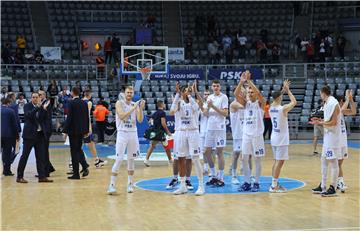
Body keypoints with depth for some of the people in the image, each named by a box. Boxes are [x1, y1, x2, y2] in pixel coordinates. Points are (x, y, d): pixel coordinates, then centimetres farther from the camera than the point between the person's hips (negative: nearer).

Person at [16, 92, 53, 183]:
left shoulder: (41, 107, 8)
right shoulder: (27, 106, -3)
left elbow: (45, 118, 1)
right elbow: (29, 115, -21)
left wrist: (44, 109, -13)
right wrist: (38, 107, -27)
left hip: (40, 134, 4)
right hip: (30, 134, -4)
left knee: (41, 156, 5)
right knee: (25, 155, 1)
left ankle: (42, 176, 9)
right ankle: (19, 177, 7)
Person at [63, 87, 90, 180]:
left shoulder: (71, 103, -12)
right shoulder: (84, 103, 7)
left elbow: (69, 117, -15)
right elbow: (87, 117, 10)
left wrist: (65, 130, -10)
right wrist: (86, 130, 16)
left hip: (73, 130, -6)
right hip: (81, 130, 6)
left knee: (74, 151, 0)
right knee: (79, 149, 19)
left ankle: (76, 173, 2)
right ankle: (85, 166, 1)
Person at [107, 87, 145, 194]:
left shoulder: (135, 105, 8)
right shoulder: (119, 103, -3)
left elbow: (140, 120, -1)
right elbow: (121, 116, -19)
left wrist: (141, 108, -15)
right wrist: (133, 108, -23)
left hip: (133, 134, 4)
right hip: (122, 133, -4)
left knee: (131, 159, 8)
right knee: (119, 159, -10)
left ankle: (130, 184, 18)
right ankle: (112, 185, -7)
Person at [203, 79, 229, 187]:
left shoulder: (224, 97, -5)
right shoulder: (210, 97, 13)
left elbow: (225, 113, -13)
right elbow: (206, 113, 11)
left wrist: (214, 107, -18)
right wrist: (208, 107, -9)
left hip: (220, 128, -6)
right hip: (210, 128, 6)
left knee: (219, 152, -3)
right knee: (207, 152, 7)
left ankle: (221, 179, 4)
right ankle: (214, 176, 20)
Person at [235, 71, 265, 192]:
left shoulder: (260, 103, -2)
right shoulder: (246, 103, 9)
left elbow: (258, 93, -22)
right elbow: (236, 94, -6)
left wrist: (249, 80, -23)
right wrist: (242, 82, -19)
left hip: (257, 135, -4)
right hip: (246, 134, 4)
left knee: (257, 159, 3)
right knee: (244, 159, 5)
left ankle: (256, 183, 10)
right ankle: (246, 182, 13)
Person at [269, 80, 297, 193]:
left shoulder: (271, 107, 3)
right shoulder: (283, 108, -17)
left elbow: (277, 98, 24)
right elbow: (294, 102, -1)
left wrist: (283, 90, 20)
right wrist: (288, 90, 4)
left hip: (274, 137, 8)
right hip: (281, 139, -8)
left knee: (277, 161, 16)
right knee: (279, 162, -4)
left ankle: (274, 184, 20)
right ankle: (274, 186, -4)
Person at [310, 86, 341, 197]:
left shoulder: (333, 104, -18)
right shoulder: (327, 104, 12)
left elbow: (333, 122, -22)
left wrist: (319, 123, -16)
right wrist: (320, 120, 13)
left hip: (333, 136, -10)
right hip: (327, 136, 10)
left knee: (333, 162, -4)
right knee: (324, 160, 13)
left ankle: (332, 189, 2)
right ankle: (322, 187, 20)